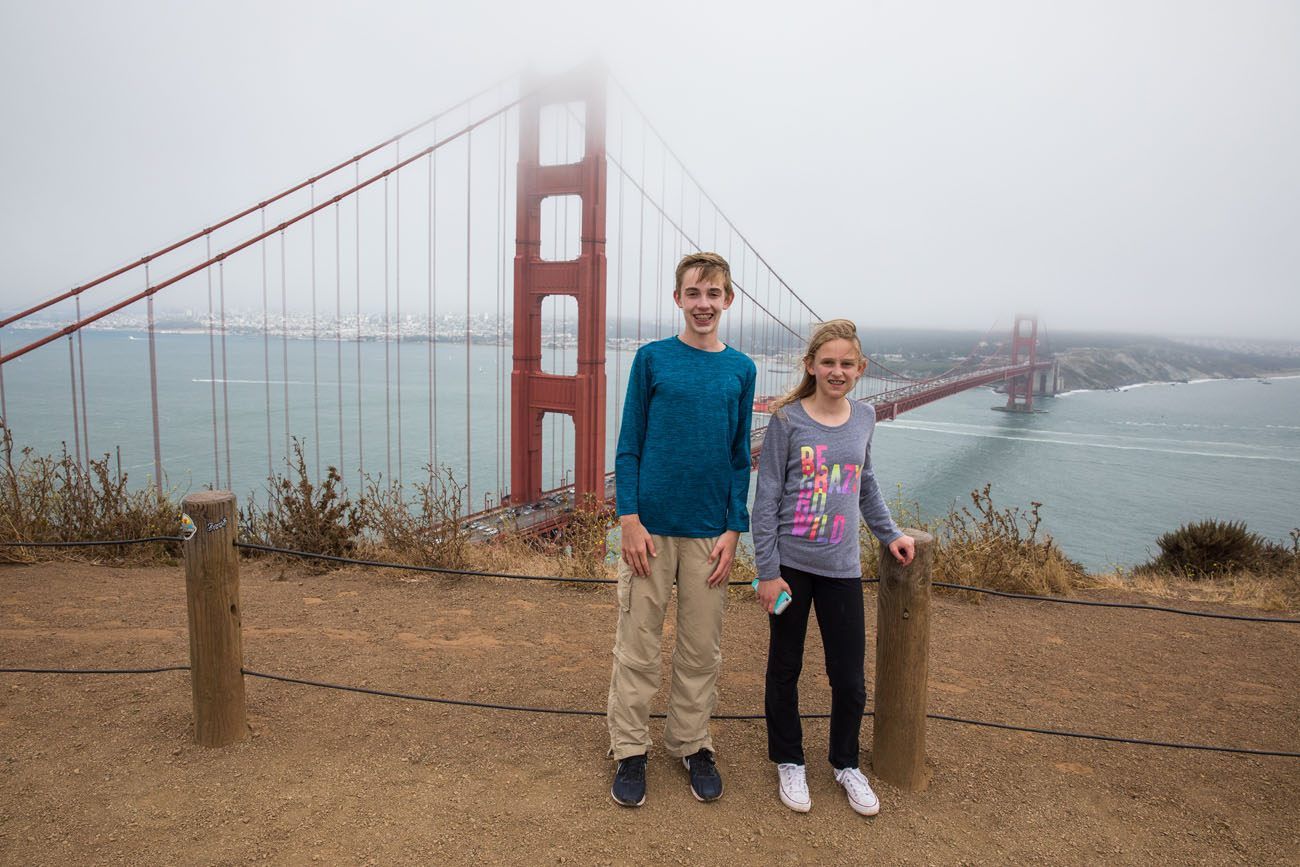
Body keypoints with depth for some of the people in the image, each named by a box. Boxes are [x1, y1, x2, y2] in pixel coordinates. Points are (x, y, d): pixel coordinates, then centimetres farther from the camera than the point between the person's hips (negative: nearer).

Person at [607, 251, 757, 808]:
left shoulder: (741, 369, 5)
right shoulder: (652, 358, -1)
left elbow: (741, 457, 7)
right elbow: (628, 445, -1)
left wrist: (733, 530, 0)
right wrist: (629, 519, -9)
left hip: (710, 532, 2)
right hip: (651, 526, -2)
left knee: (702, 648, 12)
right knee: (637, 646, 7)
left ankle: (691, 745, 31)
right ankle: (630, 751, 24)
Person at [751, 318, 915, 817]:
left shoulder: (864, 418, 5)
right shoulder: (787, 420, -9)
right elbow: (766, 500, -8)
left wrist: (889, 533, 17)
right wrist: (767, 570, -10)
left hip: (841, 569, 3)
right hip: (790, 565, -3)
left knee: (850, 678, 8)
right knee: (785, 669, 12)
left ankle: (846, 764, 33)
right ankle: (789, 762, 33)